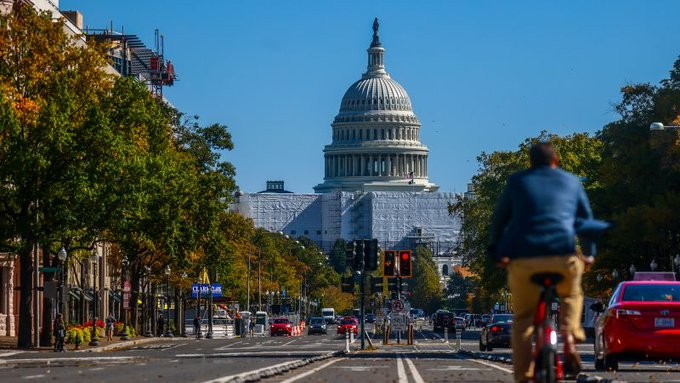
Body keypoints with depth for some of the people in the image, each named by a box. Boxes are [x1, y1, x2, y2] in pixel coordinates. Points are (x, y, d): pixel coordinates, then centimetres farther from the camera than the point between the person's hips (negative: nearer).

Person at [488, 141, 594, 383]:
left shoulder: (517, 182, 16)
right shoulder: (571, 182, 18)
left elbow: (499, 219, 15)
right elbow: (586, 219, 21)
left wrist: (496, 251, 19)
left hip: (523, 258, 0)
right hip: (565, 254, 1)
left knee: (523, 318, 11)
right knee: (571, 295, 30)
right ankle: (570, 337, 5)